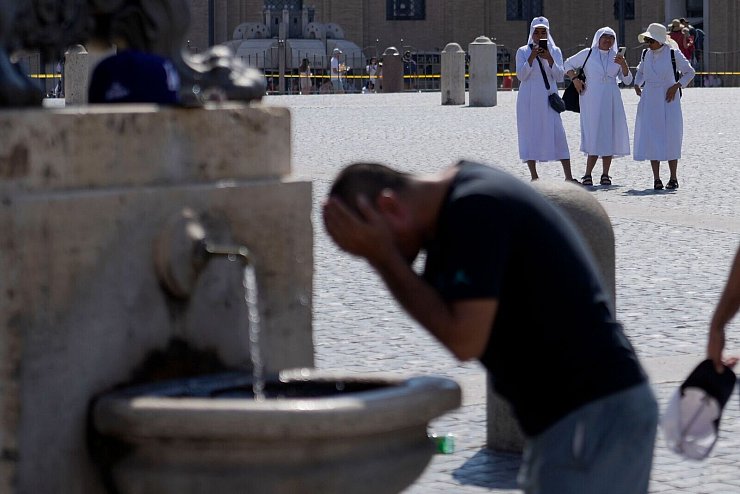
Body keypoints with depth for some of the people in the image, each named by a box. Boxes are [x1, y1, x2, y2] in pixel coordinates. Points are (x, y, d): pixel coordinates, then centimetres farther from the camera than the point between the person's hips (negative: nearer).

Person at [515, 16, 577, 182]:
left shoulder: (555, 51, 10)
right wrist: (531, 58, -16)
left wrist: (550, 60, -14)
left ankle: (568, 176, -10)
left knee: (558, 134, -8)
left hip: (548, 98, 0)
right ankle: (534, 177, 4)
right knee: (530, 135, -2)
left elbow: (559, 76, 1)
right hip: (528, 100, 0)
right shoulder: (523, 52, 6)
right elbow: (521, 75, -4)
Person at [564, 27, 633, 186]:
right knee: (594, 136, -8)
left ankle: (605, 175, 6)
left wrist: (623, 64, -9)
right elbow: (568, 64, 14)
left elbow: (627, 80, 8)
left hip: (611, 101, 3)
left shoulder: (616, 57, 13)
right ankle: (587, 175, -5)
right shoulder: (587, 54, 5)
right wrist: (575, 79, -2)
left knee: (609, 137, 1)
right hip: (592, 101, -3)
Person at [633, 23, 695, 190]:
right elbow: (640, 71, 26)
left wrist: (676, 86, -9)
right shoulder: (646, 54, 8)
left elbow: (689, 72, 3)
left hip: (668, 102, -4)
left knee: (670, 139, -1)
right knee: (650, 139, -2)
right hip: (649, 102, 4)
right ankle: (656, 179, 3)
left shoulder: (674, 54, -5)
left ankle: (673, 178, 9)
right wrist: (637, 84, 8)